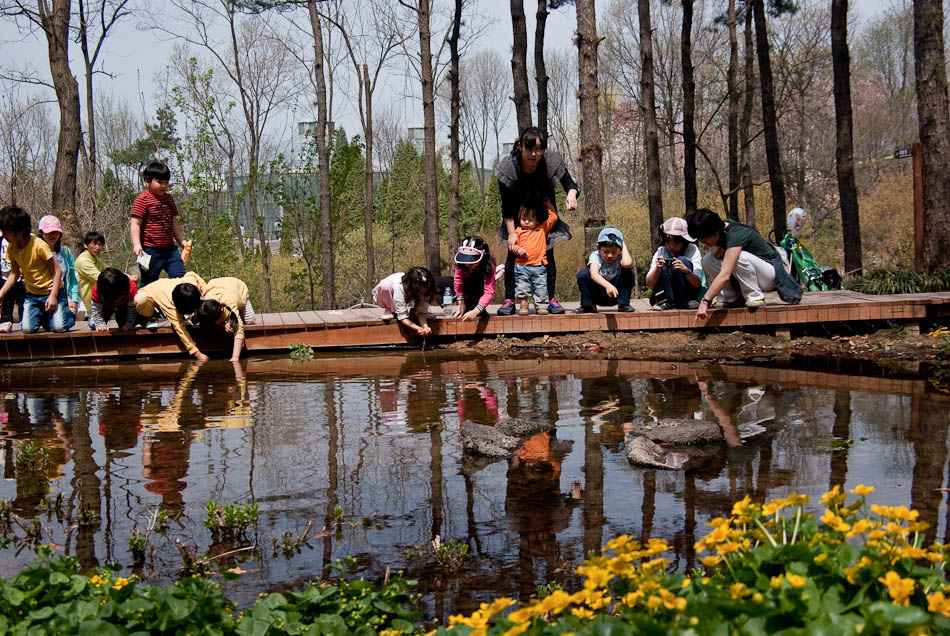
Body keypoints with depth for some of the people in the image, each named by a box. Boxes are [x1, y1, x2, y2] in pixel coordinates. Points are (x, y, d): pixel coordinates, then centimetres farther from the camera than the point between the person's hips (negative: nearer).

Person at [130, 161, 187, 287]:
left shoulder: (168, 199, 14)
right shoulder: (142, 200, -8)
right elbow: (135, 224, -12)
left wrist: (181, 240, 26)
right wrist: (136, 244, -22)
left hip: (170, 248, 6)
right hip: (151, 250, -6)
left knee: (179, 277, 2)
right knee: (148, 282, 2)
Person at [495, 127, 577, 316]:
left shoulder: (552, 161, -28)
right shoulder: (508, 167, -30)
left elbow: (570, 184, -25)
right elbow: (507, 206, -23)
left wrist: (572, 194, -50)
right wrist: (511, 233, -27)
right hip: (517, 213, -1)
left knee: (547, 252, -2)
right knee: (513, 253, -6)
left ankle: (551, 299, 3)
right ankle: (509, 300, -2)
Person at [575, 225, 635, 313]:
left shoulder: (620, 257, -14)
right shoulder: (595, 256, -15)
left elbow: (627, 263, -42)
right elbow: (593, 274, -35)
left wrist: (624, 245, -24)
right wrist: (607, 285, -53)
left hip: (615, 294, 0)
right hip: (597, 295, 0)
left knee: (628, 271, -23)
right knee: (583, 274, -26)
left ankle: (623, 304, -11)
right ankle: (587, 305, -6)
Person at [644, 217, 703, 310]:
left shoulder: (692, 250, -11)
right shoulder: (661, 252, -6)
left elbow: (697, 283, -20)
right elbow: (649, 284, -13)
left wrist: (686, 271, -41)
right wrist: (657, 268, -32)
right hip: (667, 293, 2)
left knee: (682, 261, -24)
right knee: (664, 266, -22)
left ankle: (685, 302, -20)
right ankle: (665, 302, -21)